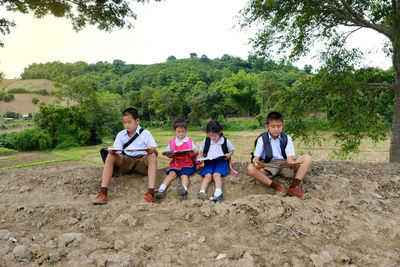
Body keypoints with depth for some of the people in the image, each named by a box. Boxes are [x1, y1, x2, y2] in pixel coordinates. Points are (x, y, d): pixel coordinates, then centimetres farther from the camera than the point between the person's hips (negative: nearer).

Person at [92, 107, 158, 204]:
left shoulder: (145, 133, 1)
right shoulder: (121, 135, 10)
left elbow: (156, 153, -4)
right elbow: (117, 153, 2)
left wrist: (153, 151, -29)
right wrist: (112, 151, -22)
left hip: (142, 161, -2)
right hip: (125, 162, 3)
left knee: (152, 156, -33)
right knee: (110, 156, -23)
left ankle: (150, 193, -45)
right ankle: (103, 193, -29)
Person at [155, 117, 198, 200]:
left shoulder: (190, 141, 7)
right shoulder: (171, 142, 13)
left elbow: (194, 156, 6)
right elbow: (169, 155, 18)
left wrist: (194, 153, -17)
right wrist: (166, 154, -6)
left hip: (188, 164, -2)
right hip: (175, 163, 3)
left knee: (184, 174, -28)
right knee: (172, 173, -23)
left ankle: (184, 190, -52)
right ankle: (161, 189, -37)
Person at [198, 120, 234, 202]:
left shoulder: (225, 141, 4)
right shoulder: (206, 141, 10)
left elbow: (232, 150, 19)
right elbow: (201, 151, 23)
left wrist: (229, 155, -3)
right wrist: (200, 156, 1)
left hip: (221, 161, -2)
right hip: (209, 162, 2)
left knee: (216, 174, -31)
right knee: (208, 175, -26)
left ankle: (218, 194, -45)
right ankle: (202, 192, -42)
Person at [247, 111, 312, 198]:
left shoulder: (287, 138, 7)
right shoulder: (262, 139, 3)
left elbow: (289, 156, -4)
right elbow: (256, 157, -4)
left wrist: (292, 163, -29)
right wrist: (255, 162, -30)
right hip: (269, 165, -2)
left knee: (307, 158, -19)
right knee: (251, 168, -31)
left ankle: (294, 186, -29)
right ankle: (277, 187, -33)